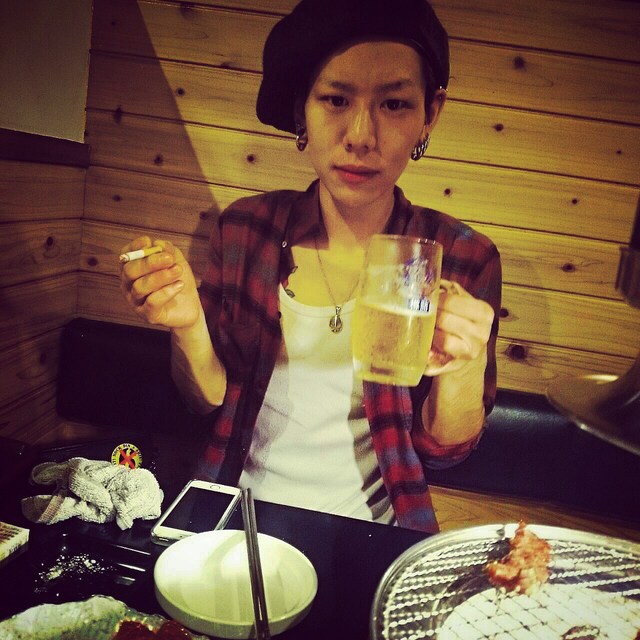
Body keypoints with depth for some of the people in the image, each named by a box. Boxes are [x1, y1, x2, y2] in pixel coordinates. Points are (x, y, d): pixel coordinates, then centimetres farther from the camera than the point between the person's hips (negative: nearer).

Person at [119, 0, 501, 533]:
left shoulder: (462, 260, -12)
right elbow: (211, 399, 1)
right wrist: (188, 324, -18)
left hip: (368, 532, 0)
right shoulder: (246, 228, -7)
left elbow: (443, 447, -3)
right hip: (239, 517, 1)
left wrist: (464, 370, -23)